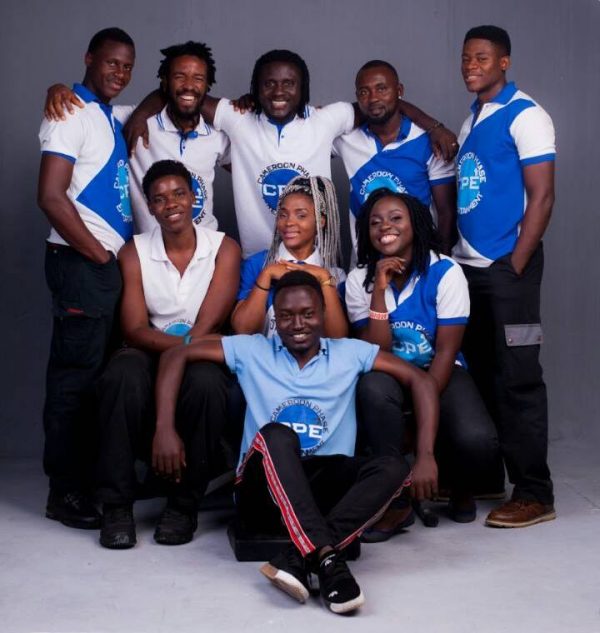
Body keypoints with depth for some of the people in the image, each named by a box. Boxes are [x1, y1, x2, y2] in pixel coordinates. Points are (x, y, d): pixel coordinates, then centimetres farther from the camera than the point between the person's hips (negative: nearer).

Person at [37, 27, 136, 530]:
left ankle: (94, 476, 23)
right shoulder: (71, 115, -8)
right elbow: (51, 197, -16)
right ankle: (66, 492, 4)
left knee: (102, 374, 12)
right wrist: (100, 256, -12)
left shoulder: (111, 118, 17)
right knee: (75, 376, -4)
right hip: (83, 264, -9)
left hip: (113, 262, 9)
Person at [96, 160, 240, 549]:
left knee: (206, 383, -37)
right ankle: (117, 504, -21)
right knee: (123, 376, -35)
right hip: (151, 353, 1)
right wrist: (186, 343, -30)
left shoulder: (224, 249, -3)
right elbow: (135, 330, -8)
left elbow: (206, 328, -14)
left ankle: (184, 504, -18)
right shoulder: (134, 253, 1)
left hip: (203, 356, -1)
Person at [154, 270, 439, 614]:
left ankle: (298, 558, -37)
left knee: (394, 467, -26)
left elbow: (421, 380, 4)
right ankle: (327, 557, -44)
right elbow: (176, 355, 4)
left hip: (325, 483, 2)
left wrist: (425, 456, -8)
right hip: (265, 485, -1)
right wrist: (165, 427, -10)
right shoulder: (252, 350, 6)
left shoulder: (350, 353, 6)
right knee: (275, 434, -33)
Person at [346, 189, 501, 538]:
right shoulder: (359, 279, -6)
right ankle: (396, 502, -18)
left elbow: (446, 351, -14)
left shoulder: (446, 272, -11)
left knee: (477, 441, -30)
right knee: (373, 387, -37)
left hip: (440, 372, -1)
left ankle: (459, 487, 10)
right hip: (391, 375, 1)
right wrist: (379, 289, -23)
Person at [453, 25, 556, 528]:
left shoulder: (524, 116, -6)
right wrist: (453, 258, 9)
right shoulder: (471, 123, 16)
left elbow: (542, 197, -12)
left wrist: (514, 267, -15)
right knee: (478, 375, 12)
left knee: (516, 380, -5)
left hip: (506, 267, -7)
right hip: (468, 267, 8)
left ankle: (534, 495, 2)